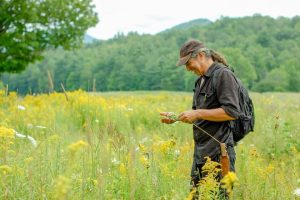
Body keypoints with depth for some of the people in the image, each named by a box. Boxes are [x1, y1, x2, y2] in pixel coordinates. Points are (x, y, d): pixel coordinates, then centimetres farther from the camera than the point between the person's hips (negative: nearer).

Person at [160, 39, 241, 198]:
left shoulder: (223, 75, -10)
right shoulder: (201, 80, 17)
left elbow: (232, 112, -18)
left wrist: (197, 113, -17)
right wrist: (176, 117, 11)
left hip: (219, 152, -9)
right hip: (201, 152, 9)